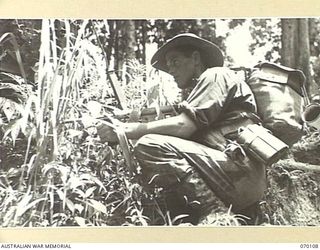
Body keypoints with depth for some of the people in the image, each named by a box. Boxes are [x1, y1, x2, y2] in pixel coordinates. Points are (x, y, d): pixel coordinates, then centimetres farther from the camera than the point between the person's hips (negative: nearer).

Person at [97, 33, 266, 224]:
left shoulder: (215, 76, 2)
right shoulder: (201, 89, 30)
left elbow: (183, 126, -14)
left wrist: (129, 130, -10)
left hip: (240, 173, -10)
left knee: (150, 146, -20)